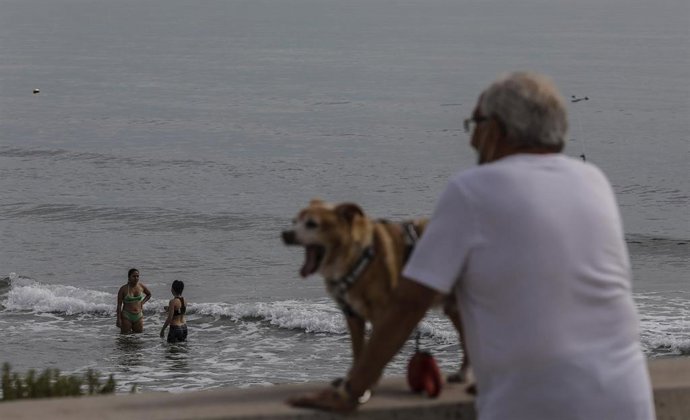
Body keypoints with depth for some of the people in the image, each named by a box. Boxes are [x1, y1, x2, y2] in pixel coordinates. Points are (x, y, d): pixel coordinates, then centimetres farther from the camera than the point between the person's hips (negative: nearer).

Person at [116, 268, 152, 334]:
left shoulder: (141, 286, 3)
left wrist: (142, 303, 7)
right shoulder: (123, 289, -8)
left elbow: (149, 294, 24)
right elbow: (119, 305, -5)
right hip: (127, 316, -4)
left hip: (139, 316, 4)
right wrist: (118, 319, -10)